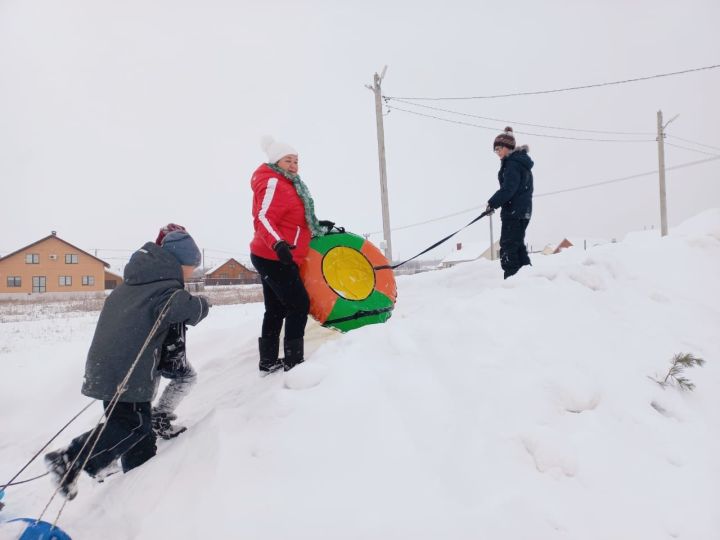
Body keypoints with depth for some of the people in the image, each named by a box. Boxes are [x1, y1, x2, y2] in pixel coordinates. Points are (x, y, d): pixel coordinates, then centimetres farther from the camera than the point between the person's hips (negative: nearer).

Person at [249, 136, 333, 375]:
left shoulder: (285, 185, 18)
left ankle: (268, 362, 22)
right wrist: (278, 244, -43)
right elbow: (263, 220, -28)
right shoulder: (273, 183, -14)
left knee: (276, 310, 14)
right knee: (299, 304, -6)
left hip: (273, 258, 11)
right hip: (274, 258, -11)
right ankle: (293, 361, 0)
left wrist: (316, 226, 26)